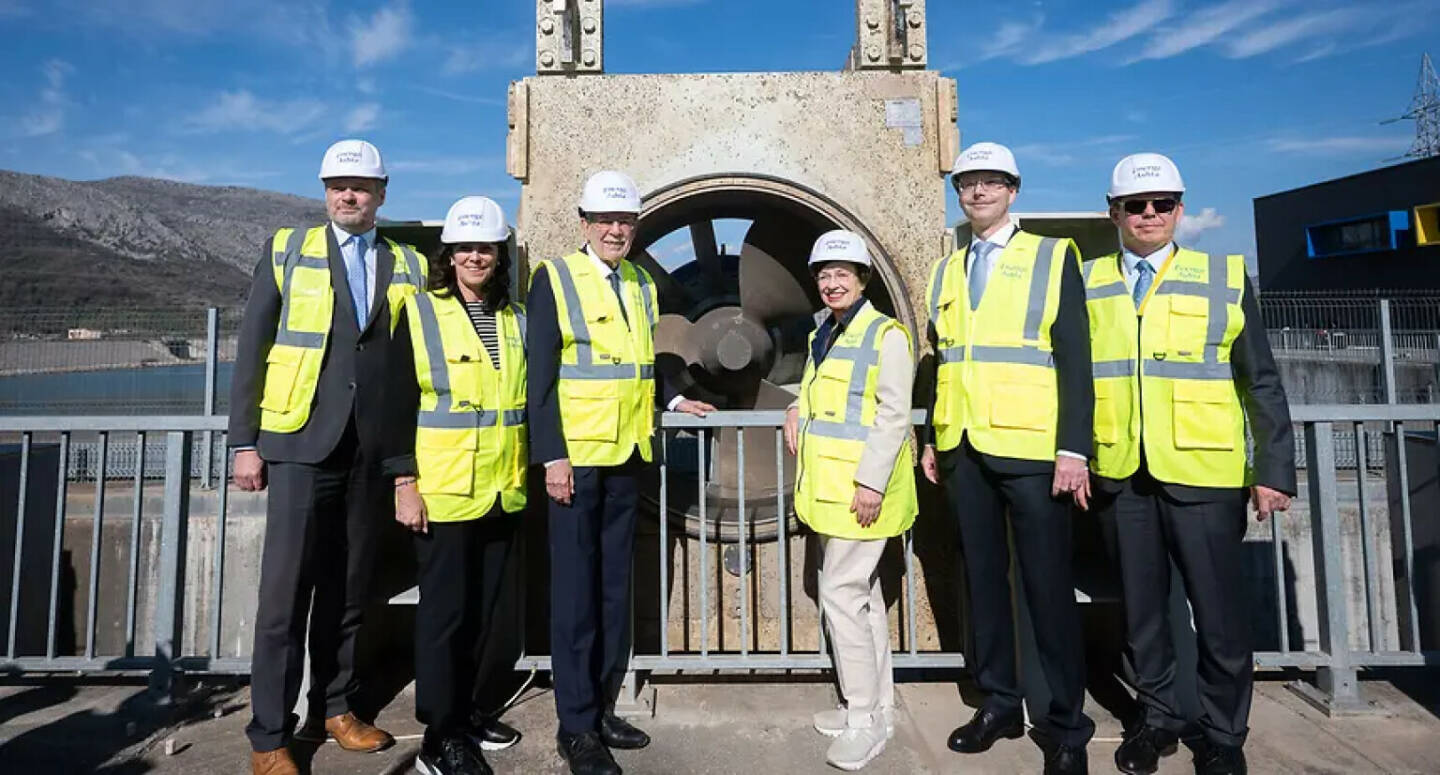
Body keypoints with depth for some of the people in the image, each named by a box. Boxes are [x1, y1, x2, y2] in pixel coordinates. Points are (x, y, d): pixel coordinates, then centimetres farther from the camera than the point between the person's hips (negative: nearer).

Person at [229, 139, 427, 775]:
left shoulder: (408, 266, 10)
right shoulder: (287, 250, 6)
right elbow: (251, 350, 3)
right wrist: (244, 442, -3)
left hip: (373, 452, 2)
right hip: (301, 444, -2)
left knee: (348, 591, 11)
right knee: (285, 594, 0)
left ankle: (333, 709, 27)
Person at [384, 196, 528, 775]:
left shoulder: (517, 318, 10)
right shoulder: (420, 313, -3)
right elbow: (399, 406, -6)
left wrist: (531, 467, 11)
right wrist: (404, 484, -11)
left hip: (503, 493, 5)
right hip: (442, 492, -5)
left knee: (486, 612, 15)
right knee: (444, 614, 3)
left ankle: (470, 712, 33)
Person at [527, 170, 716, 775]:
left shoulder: (642, 284, 13)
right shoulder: (554, 277, -3)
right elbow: (540, 375, -9)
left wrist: (674, 401, 6)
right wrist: (552, 455, -15)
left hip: (626, 455, 6)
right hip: (576, 456, -6)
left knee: (614, 587, 12)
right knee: (575, 590, 1)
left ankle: (602, 709, 26)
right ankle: (576, 725, 14)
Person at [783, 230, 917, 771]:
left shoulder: (886, 335, -10)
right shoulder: (822, 334, 15)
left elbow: (893, 415, -16)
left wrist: (871, 481, -21)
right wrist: (797, 411, 10)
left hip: (862, 488, -8)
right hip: (829, 486, 8)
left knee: (841, 593, -7)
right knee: (863, 594, 16)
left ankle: (865, 719, 9)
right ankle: (876, 707, 29)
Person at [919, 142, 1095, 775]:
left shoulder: (1053, 256, 2)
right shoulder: (945, 270, 15)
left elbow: (1074, 358, -4)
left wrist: (1074, 447, -12)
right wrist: (930, 439, 10)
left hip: (1030, 448, -4)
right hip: (962, 449, 4)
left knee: (1047, 584, 2)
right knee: (982, 577, 11)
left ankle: (1066, 723, 18)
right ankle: (998, 703, 26)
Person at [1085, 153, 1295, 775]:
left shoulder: (1225, 278, 4)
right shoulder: (1087, 284, 7)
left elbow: (1261, 383, 3)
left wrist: (1274, 469, -1)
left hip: (1203, 475, -1)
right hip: (1119, 476, 1)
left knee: (1220, 612, 7)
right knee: (1141, 608, 13)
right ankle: (1157, 718, 31)